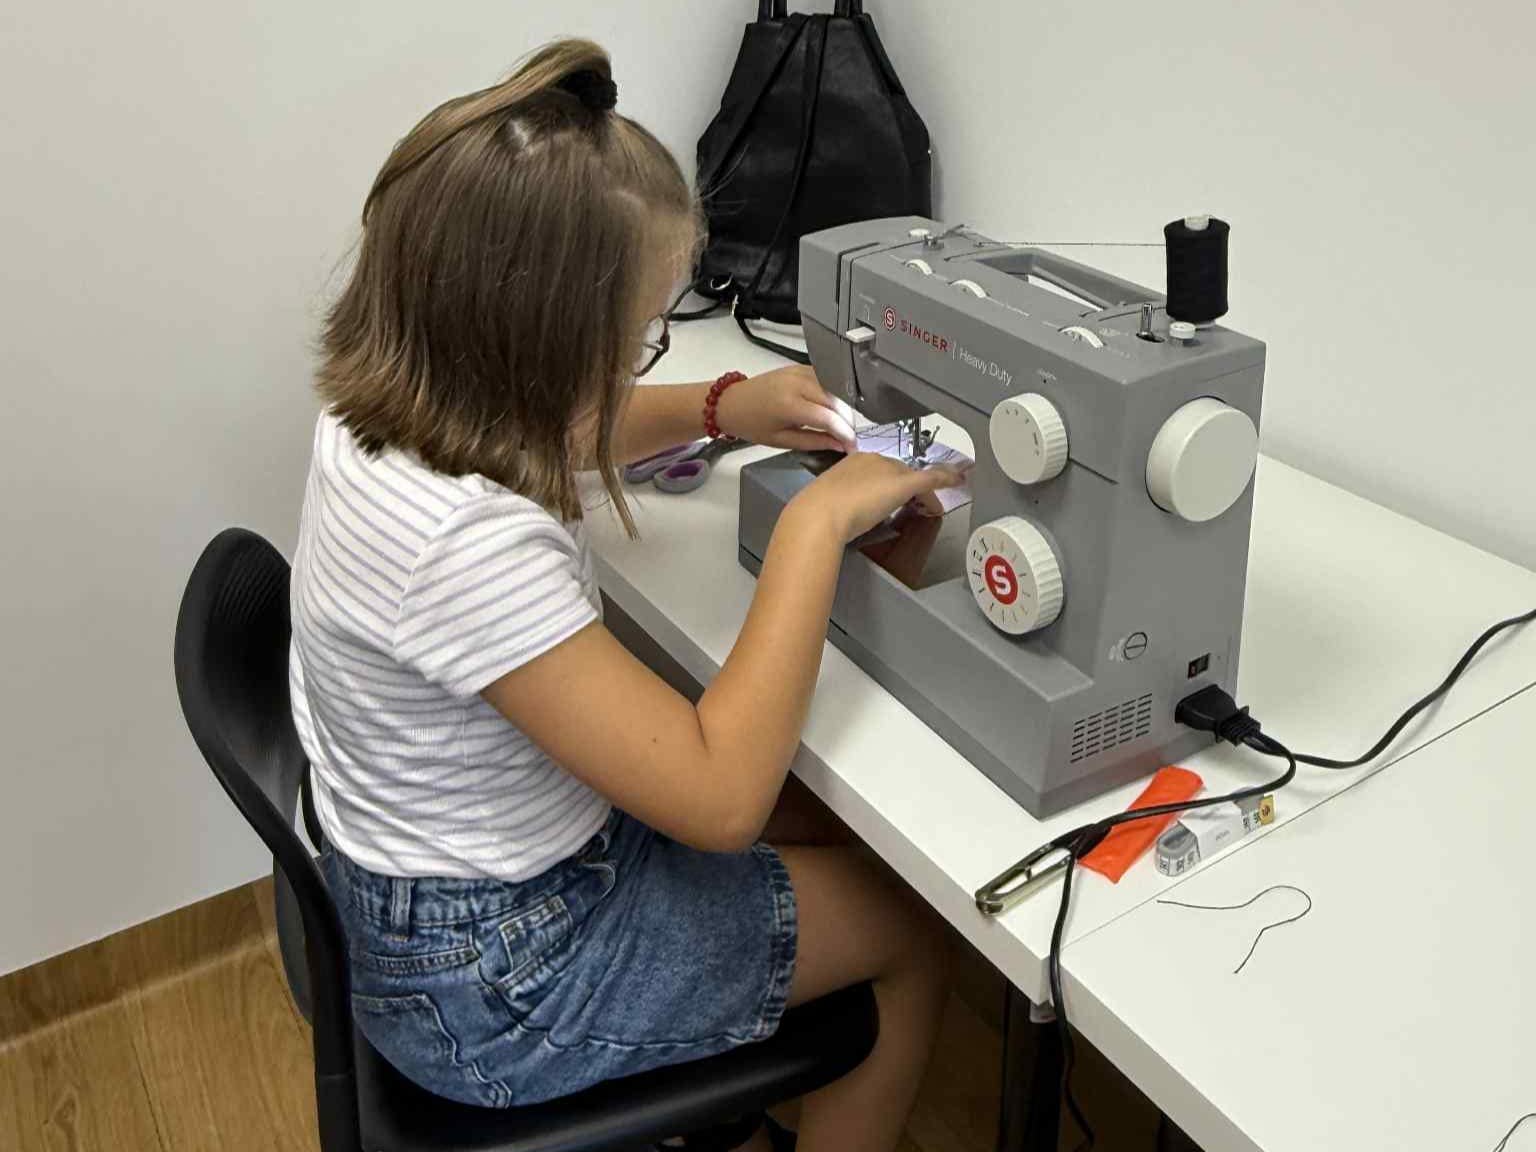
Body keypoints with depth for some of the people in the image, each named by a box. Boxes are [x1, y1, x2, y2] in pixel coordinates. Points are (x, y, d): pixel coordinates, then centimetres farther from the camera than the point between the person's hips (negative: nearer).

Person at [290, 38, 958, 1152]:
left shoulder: (390, 406, -10)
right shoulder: (463, 545, -38)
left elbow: (556, 431, 14)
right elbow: (719, 794, -33)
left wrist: (721, 407, -2)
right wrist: (816, 524, -27)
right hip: (498, 982, -8)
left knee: (839, 824, 21)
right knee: (920, 922, 8)